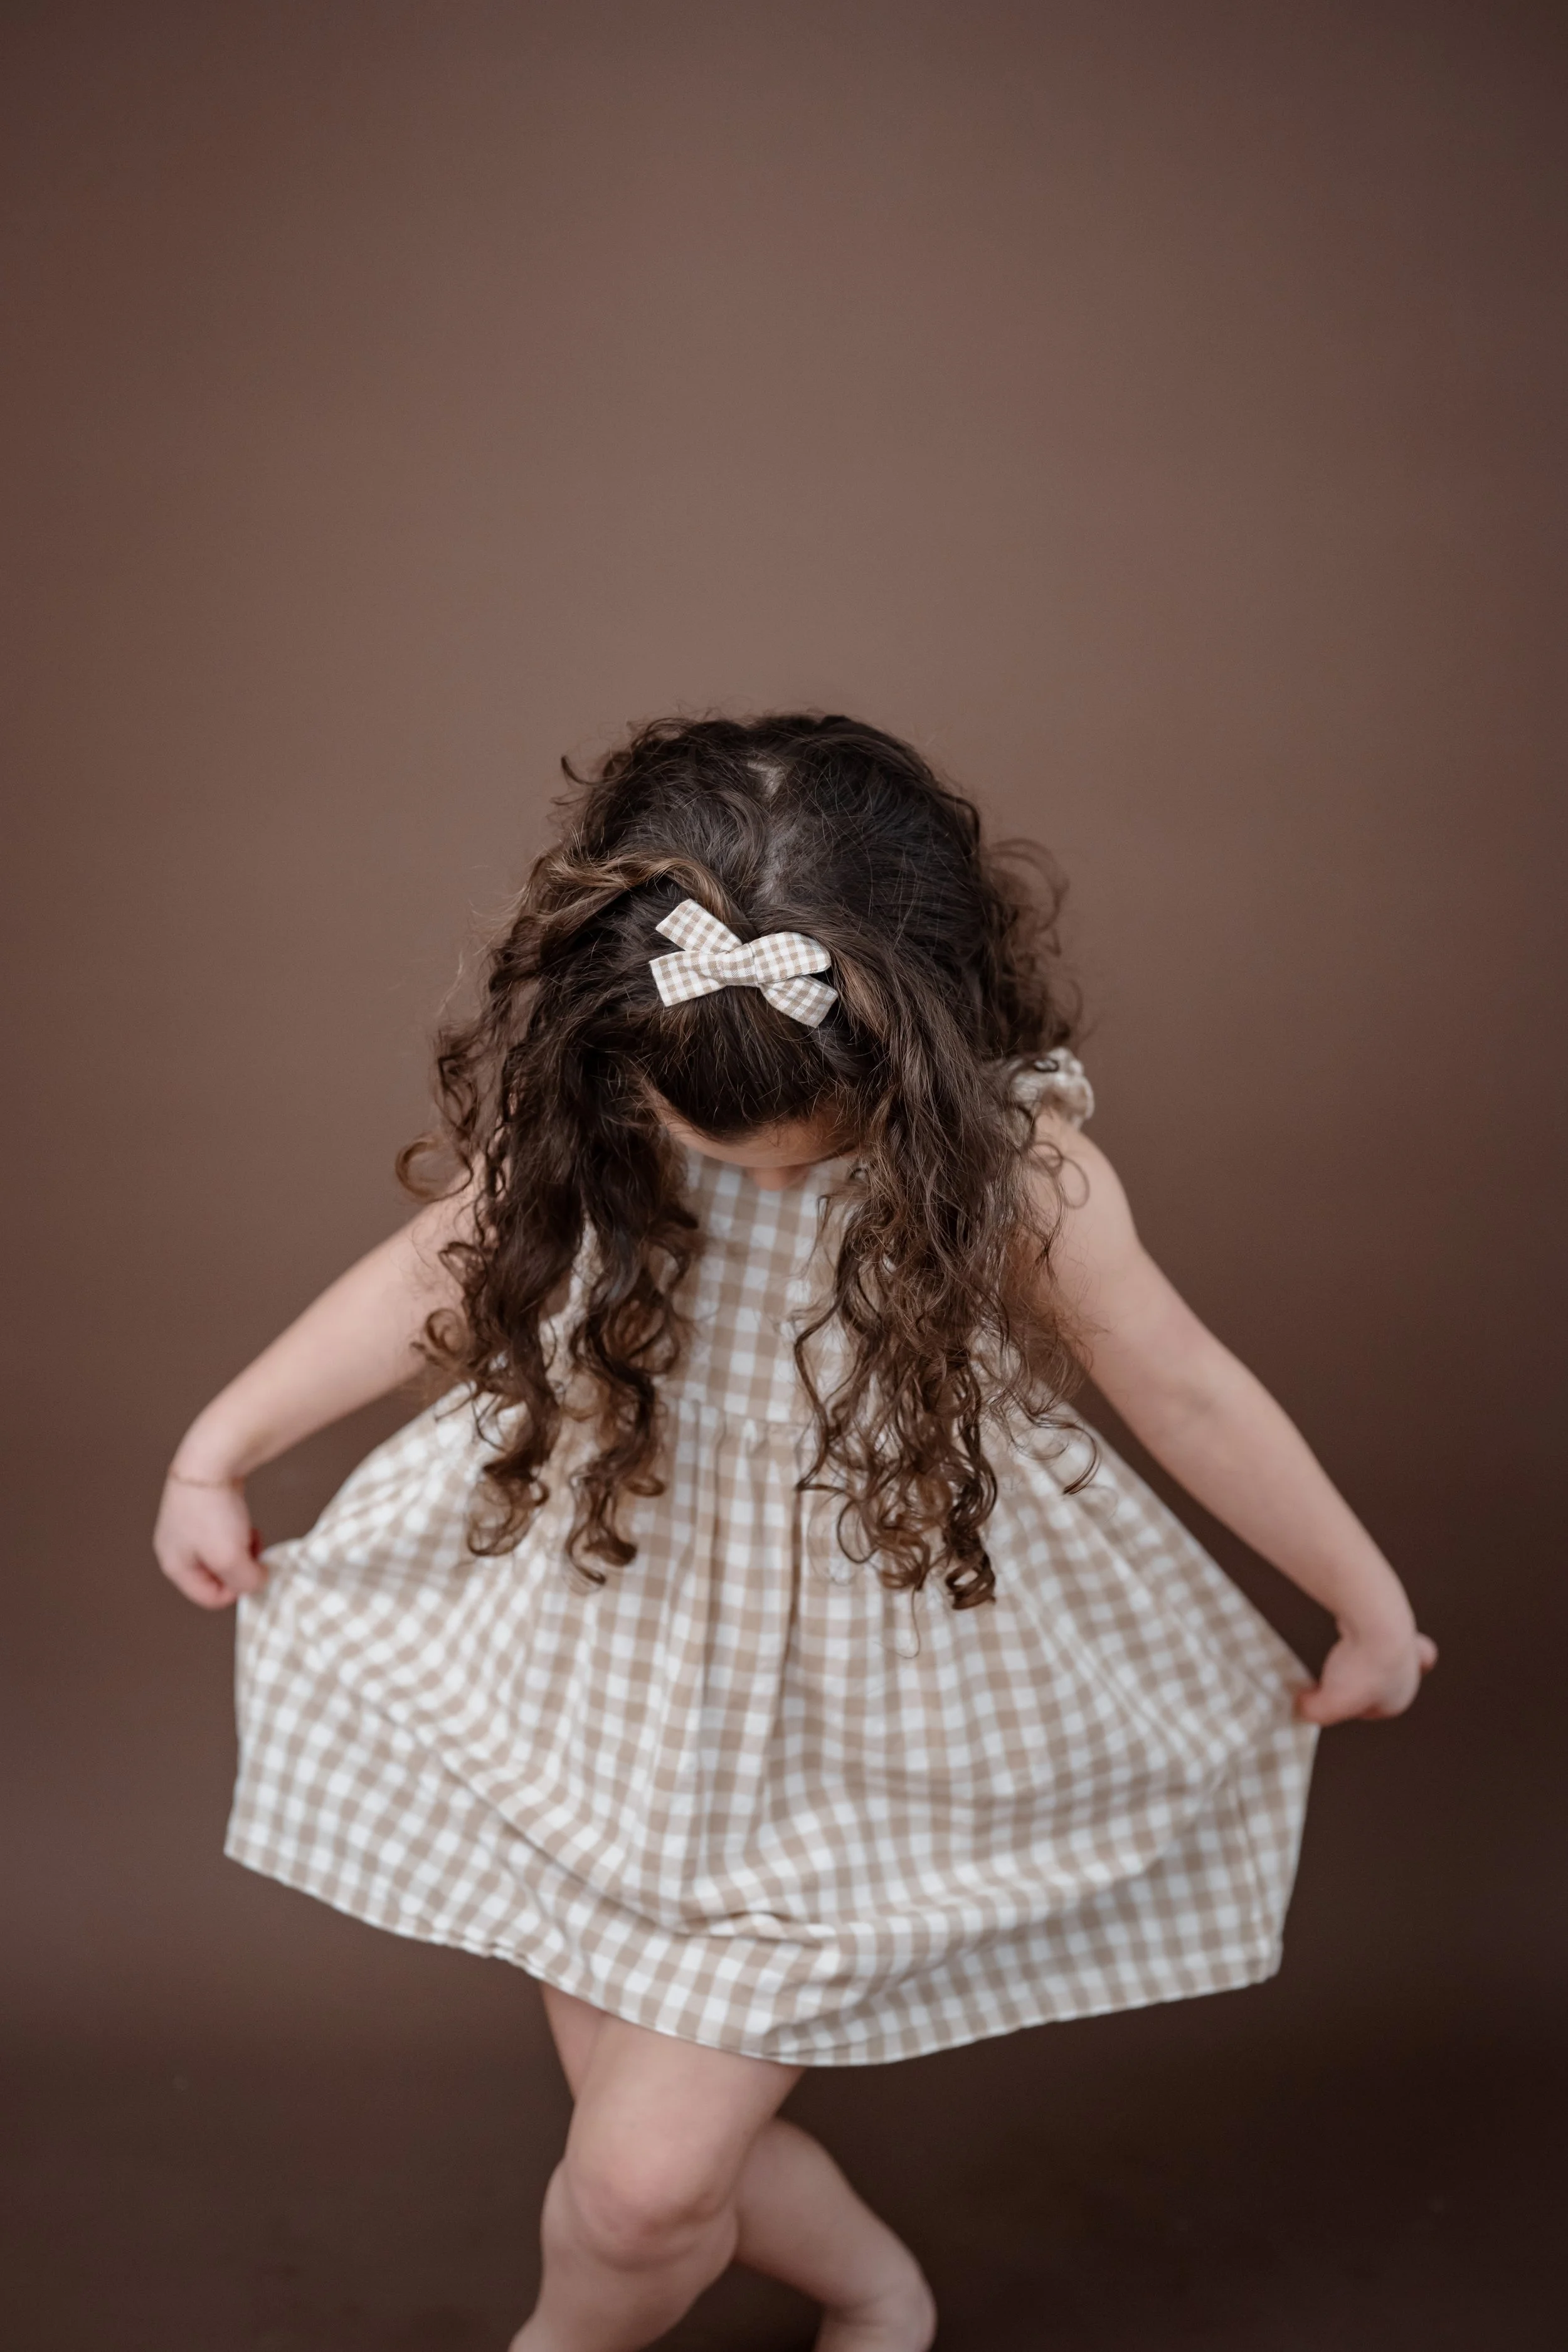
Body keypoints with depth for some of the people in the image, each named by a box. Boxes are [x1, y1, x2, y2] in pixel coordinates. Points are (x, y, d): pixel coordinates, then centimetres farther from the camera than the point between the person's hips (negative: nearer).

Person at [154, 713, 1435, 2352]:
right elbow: (443, 1269, 2)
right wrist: (216, 1451, 11)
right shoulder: (578, 1104, -15)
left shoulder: (1012, 1162, -22)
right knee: (639, 2133, 15)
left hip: (860, 1718, -3)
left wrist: (1370, 1607, 5)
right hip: (601, 1665, 4)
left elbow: (1185, 1392, -8)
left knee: (645, 2185, -2)